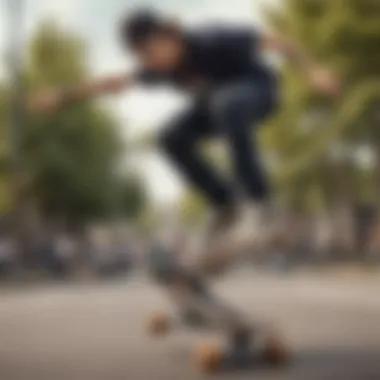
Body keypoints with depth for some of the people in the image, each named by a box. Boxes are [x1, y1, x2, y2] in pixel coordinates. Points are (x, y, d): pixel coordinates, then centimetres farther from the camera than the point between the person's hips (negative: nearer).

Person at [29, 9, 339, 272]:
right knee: (173, 139, -17)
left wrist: (312, 70, -37)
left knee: (224, 103, -40)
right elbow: (118, 82, -3)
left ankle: (255, 194, -31)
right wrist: (66, 95, -3)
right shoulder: (161, 67, -17)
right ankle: (226, 204, -3)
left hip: (257, 89, -6)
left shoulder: (211, 41, -33)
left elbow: (273, 41, -30)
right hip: (218, 100, 6)